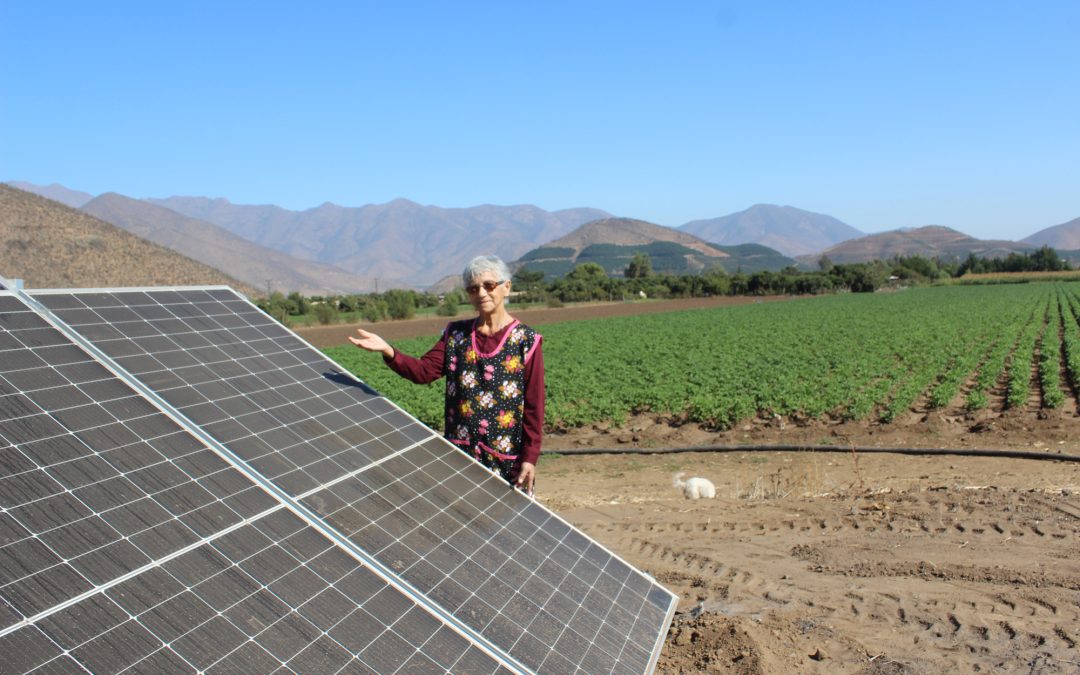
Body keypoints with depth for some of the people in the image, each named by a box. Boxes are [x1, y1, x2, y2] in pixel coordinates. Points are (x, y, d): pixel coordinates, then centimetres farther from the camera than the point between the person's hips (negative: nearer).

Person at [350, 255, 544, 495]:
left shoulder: (526, 341, -6)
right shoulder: (456, 334, 6)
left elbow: (534, 406, -7)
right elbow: (424, 371, -6)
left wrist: (530, 458, -10)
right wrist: (388, 351, -23)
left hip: (508, 458, -3)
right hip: (460, 451, 4)